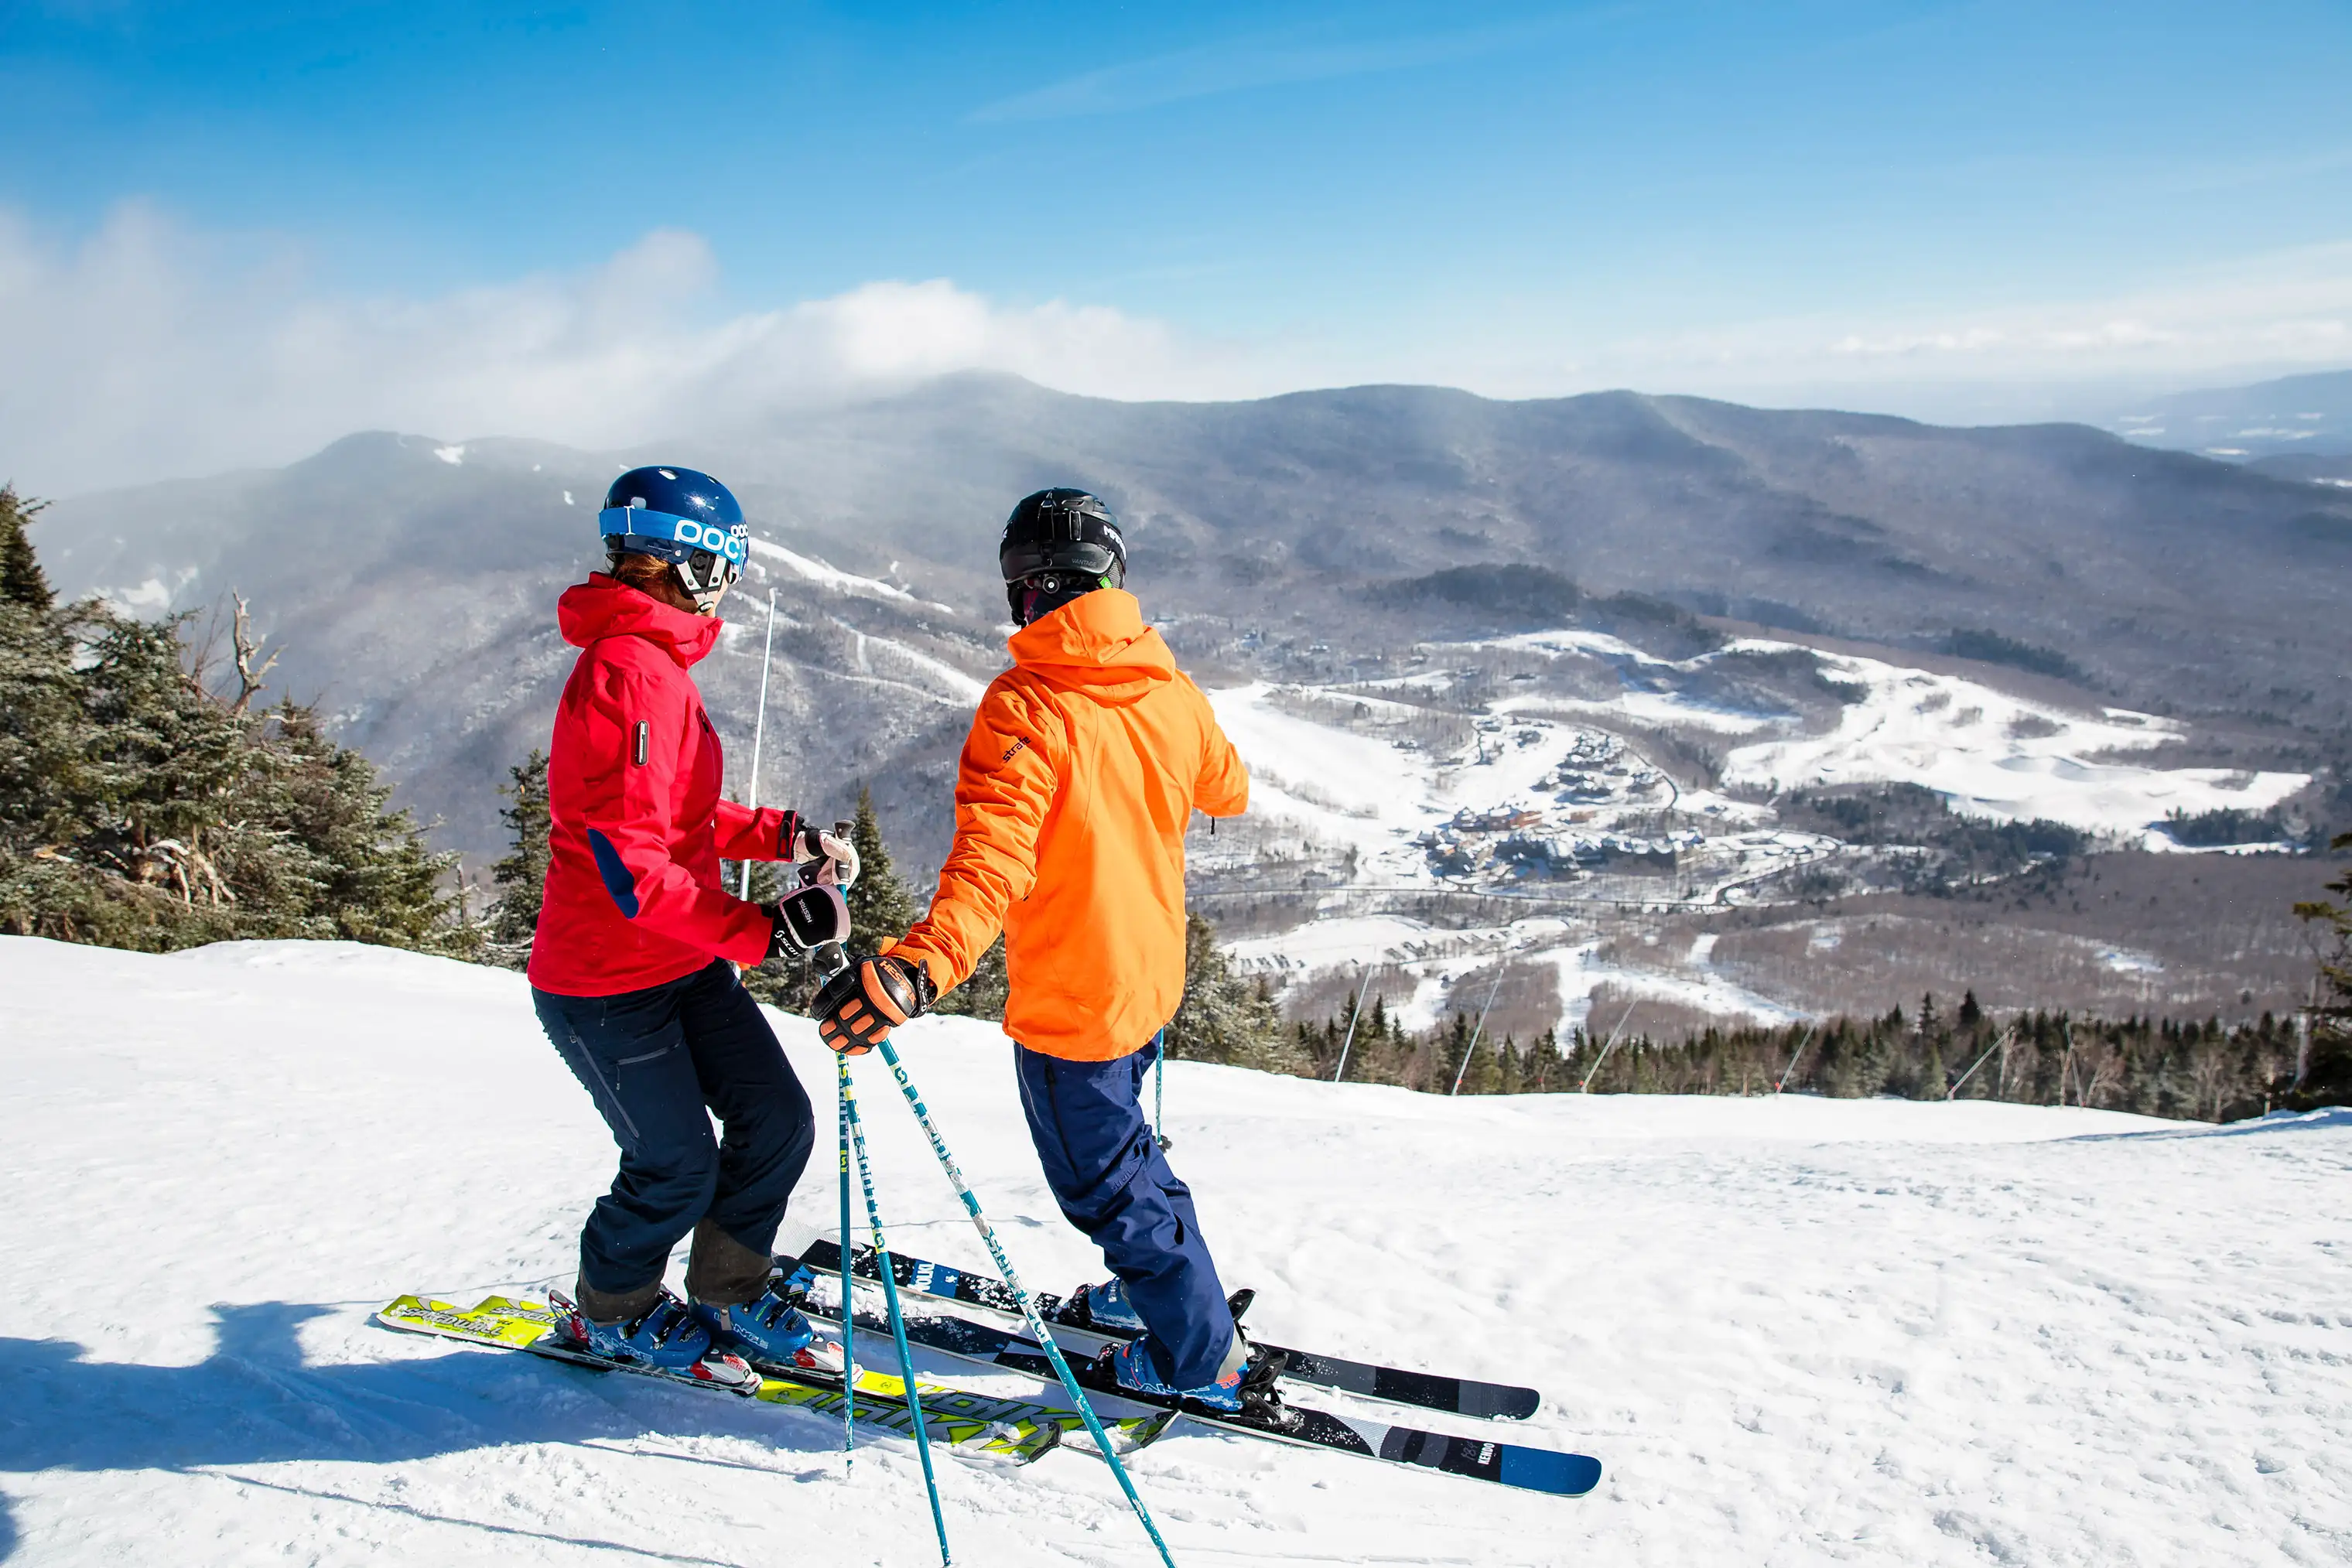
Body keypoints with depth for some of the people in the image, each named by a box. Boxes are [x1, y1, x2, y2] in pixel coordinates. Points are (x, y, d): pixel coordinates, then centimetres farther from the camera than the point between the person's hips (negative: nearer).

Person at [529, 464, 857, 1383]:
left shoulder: (658, 660, 11)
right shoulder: (628, 670, -23)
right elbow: (631, 864, -28)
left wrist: (784, 837, 7)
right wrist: (759, 932, -29)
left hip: (685, 963, 9)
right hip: (607, 983, -9)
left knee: (777, 1122, 8)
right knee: (676, 1168, 4)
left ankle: (729, 1292, 29)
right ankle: (612, 1314, 31)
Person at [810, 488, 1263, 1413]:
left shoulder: (1026, 706, -24)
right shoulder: (1171, 690, -4)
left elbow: (993, 862, -37)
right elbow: (1227, 790, 16)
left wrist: (917, 970, -49)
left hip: (1068, 1004, -7)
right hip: (1150, 979, 7)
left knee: (1106, 1181, 11)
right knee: (1121, 1140, 30)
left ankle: (1204, 1362, 24)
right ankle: (1159, 1288, 47)